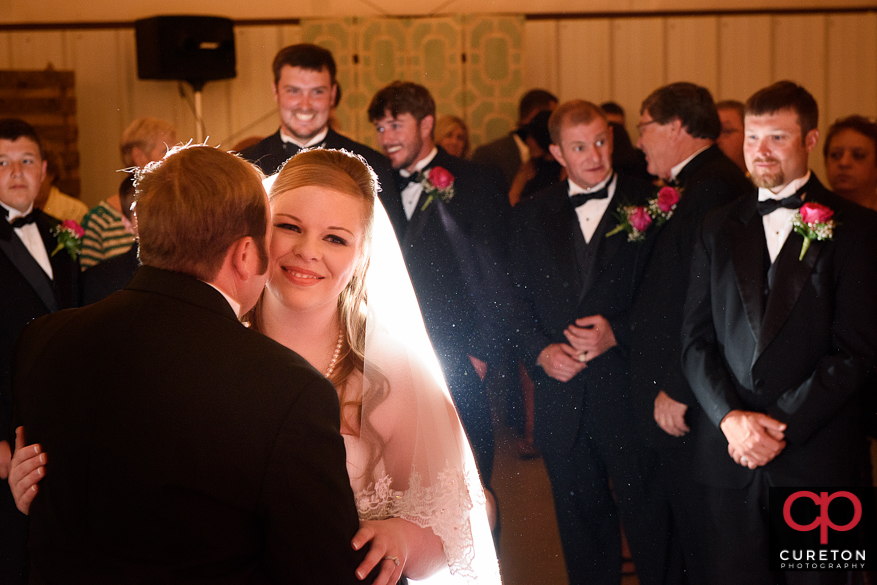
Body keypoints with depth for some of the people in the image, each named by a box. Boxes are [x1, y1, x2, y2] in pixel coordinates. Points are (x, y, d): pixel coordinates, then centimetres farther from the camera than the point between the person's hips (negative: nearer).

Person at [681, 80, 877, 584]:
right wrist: (730, 418, -9)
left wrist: (780, 427, -13)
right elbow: (696, 339, 7)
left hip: (816, 458, -3)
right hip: (729, 451, 3)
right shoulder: (719, 229, 11)